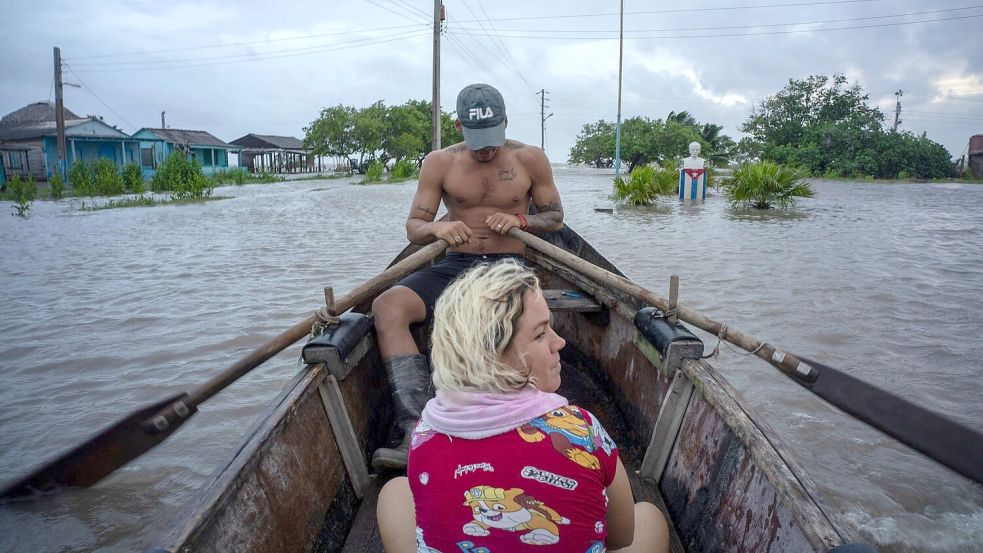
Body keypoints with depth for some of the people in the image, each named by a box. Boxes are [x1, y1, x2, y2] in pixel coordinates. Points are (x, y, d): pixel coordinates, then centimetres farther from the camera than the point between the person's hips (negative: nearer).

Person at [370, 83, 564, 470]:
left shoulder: (530, 159, 5)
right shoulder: (439, 163, 5)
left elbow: (556, 218, 12)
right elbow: (413, 228, 4)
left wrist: (520, 220, -9)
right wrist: (435, 228, -20)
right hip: (456, 265, 2)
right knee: (387, 306, -27)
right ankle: (418, 431, -36)